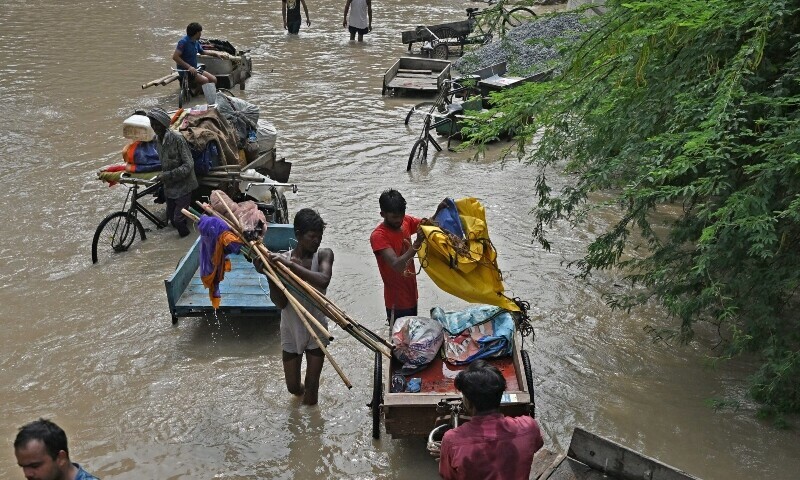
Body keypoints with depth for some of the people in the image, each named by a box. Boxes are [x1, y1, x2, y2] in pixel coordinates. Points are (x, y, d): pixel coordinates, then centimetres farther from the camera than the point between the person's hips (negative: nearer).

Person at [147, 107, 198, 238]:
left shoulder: (177, 138, -22)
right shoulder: (156, 139, 1)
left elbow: (188, 165, -23)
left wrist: (167, 175, -26)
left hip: (183, 186, -7)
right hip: (169, 186, 7)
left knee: (178, 219, -9)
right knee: (171, 218, 12)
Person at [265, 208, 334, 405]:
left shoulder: (324, 255, -14)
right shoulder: (281, 259, -14)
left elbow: (323, 280, -36)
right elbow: (280, 303, -19)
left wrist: (291, 265, -40)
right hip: (291, 331, 2)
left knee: (312, 385, 6)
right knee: (293, 387, 18)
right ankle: (303, 392, 53)